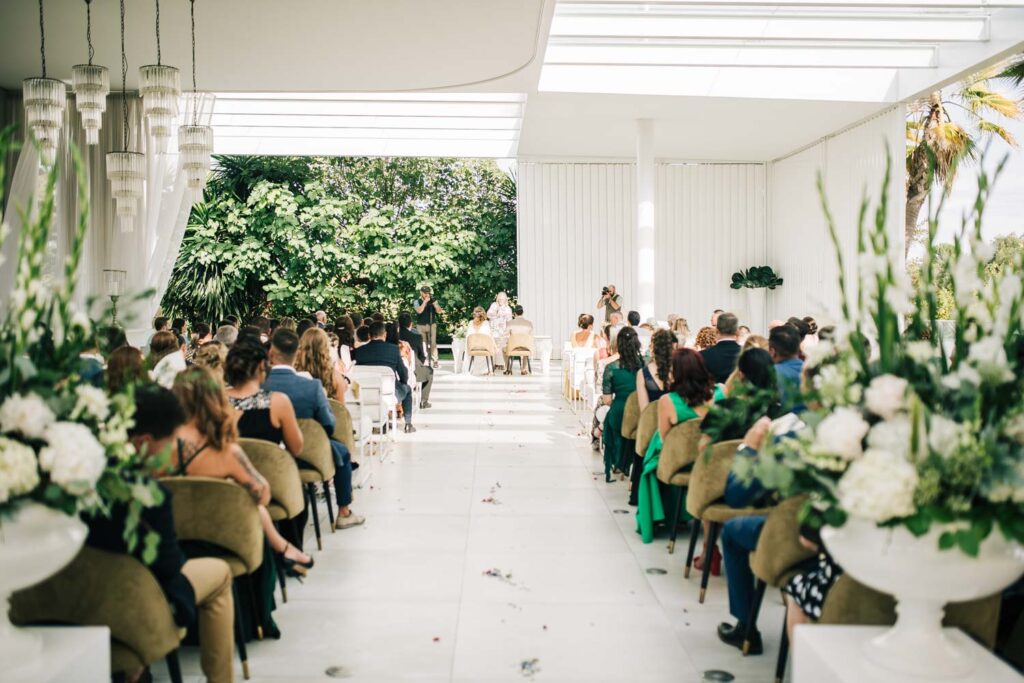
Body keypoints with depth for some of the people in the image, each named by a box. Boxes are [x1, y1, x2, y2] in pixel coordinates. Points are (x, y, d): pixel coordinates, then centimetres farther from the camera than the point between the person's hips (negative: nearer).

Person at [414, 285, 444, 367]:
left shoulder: (433, 301, 6)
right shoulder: (417, 302, 1)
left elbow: (439, 311, -6)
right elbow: (419, 311, -17)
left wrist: (433, 302, -16)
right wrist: (425, 301, -19)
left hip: (432, 325, 0)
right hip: (421, 325, 0)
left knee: (433, 343, -7)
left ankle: (434, 361, -7)